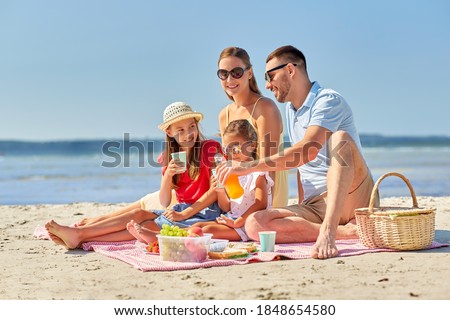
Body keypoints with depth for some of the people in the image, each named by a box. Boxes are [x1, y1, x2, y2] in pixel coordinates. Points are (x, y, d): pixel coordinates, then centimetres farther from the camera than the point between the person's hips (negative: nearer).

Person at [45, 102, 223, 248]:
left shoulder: (210, 148, -5)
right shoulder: (169, 158, 12)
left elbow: (216, 190, -13)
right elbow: (164, 202, 6)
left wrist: (183, 214, -17)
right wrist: (168, 175, -13)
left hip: (205, 212, -6)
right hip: (180, 210, 6)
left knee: (147, 226, -19)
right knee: (140, 213, -14)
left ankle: (79, 235, -24)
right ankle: (77, 234, -21)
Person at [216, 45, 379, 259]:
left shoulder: (328, 100, -8)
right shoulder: (291, 110, 20)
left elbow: (307, 151, -24)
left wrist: (250, 166, -26)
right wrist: (301, 203, 13)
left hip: (351, 196, -6)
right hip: (315, 205, 7)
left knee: (340, 138, -35)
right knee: (254, 224, -19)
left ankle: (327, 232, -46)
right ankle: (344, 231, -25)